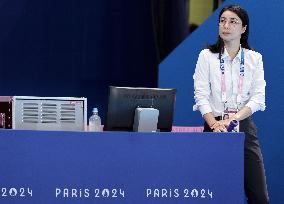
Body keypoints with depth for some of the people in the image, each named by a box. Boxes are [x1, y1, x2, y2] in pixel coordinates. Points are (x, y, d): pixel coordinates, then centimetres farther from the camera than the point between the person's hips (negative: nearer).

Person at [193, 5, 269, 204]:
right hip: (215, 127, -1)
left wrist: (235, 117, -16)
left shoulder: (254, 58, 8)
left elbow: (258, 98, 0)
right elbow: (201, 95, -4)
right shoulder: (207, 56, 3)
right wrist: (214, 124, -20)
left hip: (245, 127, 1)